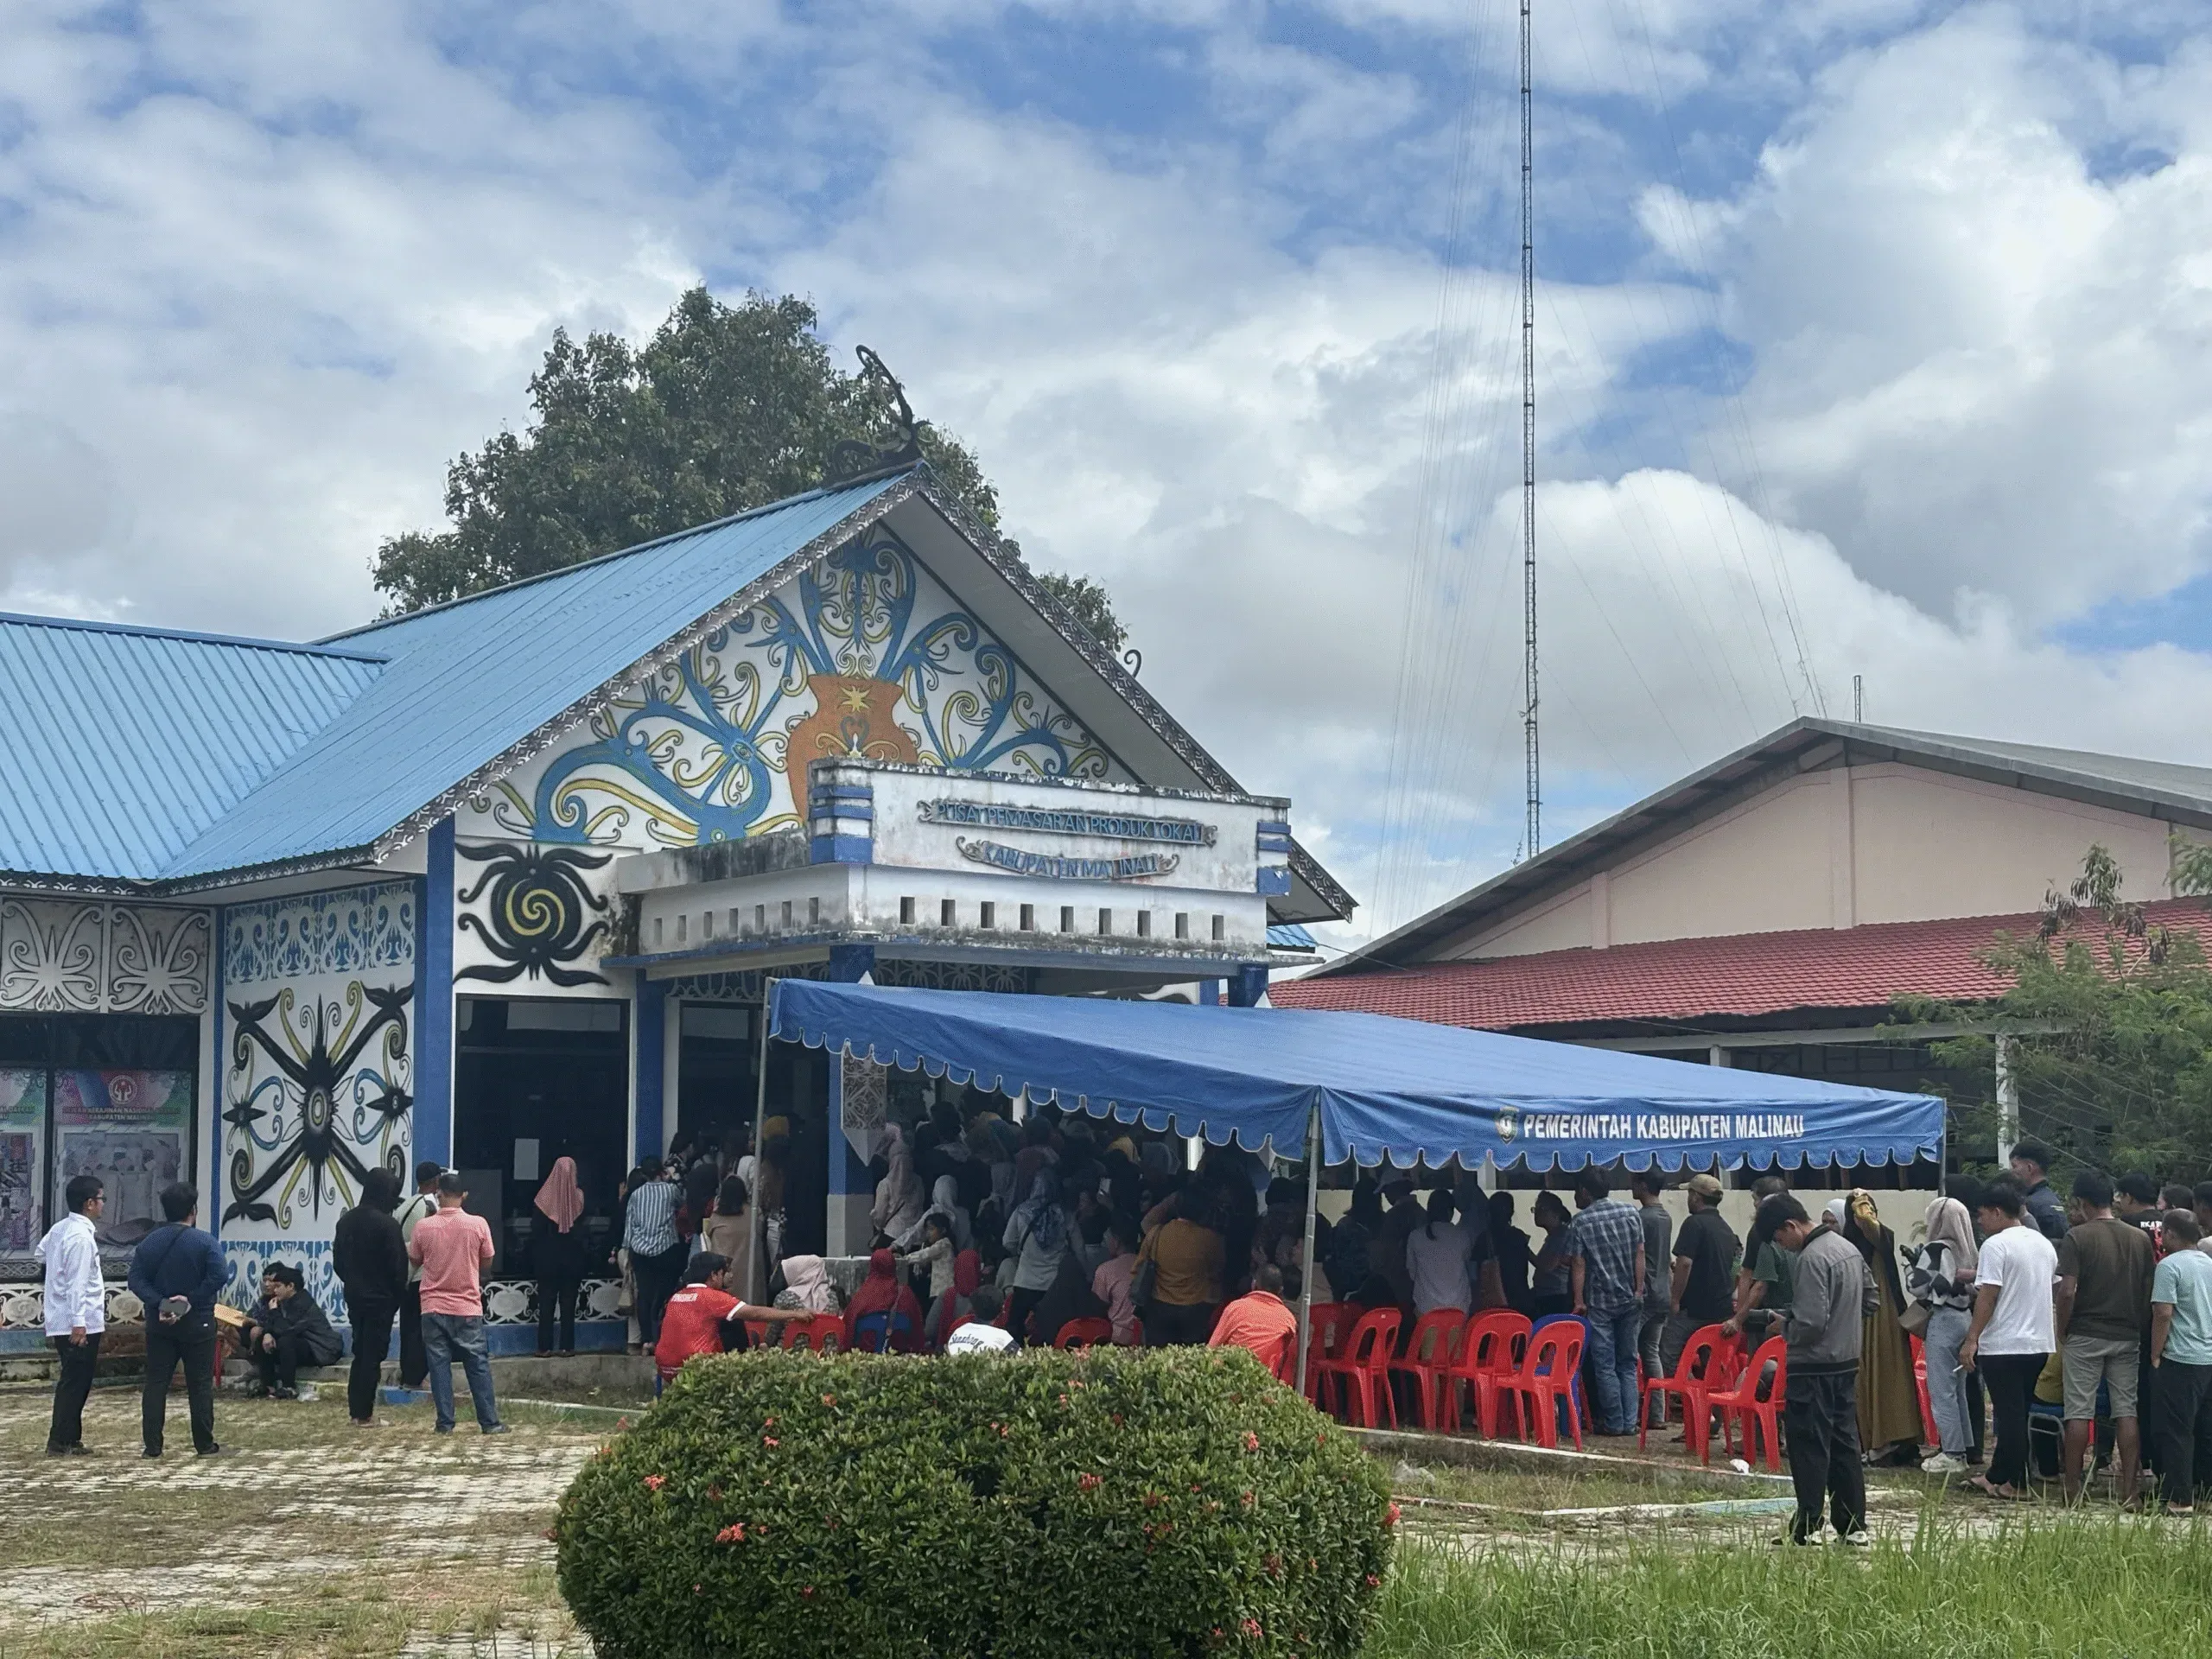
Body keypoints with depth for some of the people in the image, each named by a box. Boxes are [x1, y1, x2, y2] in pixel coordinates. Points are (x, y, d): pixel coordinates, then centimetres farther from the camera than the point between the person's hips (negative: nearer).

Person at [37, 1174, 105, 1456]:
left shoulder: (59, 1229, 9)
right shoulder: (82, 1237, -19)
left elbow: (42, 1252, 29)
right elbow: (76, 1283, -23)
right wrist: (78, 1322, -24)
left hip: (61, 1321, 10)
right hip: (79, 1323, -10)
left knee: (73, 1382, 15)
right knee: (74, 1383, -4)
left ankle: (70, 1439, 20)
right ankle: (60, 1442, -3)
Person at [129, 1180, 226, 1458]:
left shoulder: (149, 1242, 3)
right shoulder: (204, 1242, -9)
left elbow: (136, 1279, -5)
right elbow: (218, 1276, -22)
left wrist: (158, 1304, -12)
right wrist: (193, 1299, -16)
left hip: (158, 1324, 3)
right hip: (197, 1323, -3)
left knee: (155, 1384, 6)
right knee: (200, 1384, 4)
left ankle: (152, 1445, 3)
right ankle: (204, 1444, 7)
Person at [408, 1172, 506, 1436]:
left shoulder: (424, 1226, -7)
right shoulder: (478, 1225, -8)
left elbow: (414, 1260, 8)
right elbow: (486, 1262, 3)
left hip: (434, 1307, 0)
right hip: (468, 1307, 0)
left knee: (439, 1364, 5)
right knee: (478, 1364, 6)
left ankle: (445, 1422, 4)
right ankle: (489, 1422, 7)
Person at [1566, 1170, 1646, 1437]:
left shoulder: (1580, 1223, -6)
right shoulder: (1631, 1212, 3)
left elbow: (1578, 1265, -8)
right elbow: (1639, 1254, 0)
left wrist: (1579, 1301, -5)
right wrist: (1639, 1289, 2)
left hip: (1599, 1302, -3)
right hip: (1630, 1299, 3)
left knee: (1605, 1365, 2)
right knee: (1628, 1364, 10)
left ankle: (1614, 1423, 1)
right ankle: (1629, 1422, 5)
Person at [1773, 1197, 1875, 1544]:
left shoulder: (1812, 1259, -20)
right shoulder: (1849, 1248, 10)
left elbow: (1811, 1322, -24)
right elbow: (1872, 1300, 18)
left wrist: (1786, 1329, -6)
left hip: (1814, 1367, -9)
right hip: (1847, 1362, 9)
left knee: (1809, 1445, -3)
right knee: (1845, 1442, 12)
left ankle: (1808, 1526, -2)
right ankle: (1854, 1525, 15)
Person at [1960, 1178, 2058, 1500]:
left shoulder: (1996, 1245, -13)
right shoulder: (2044, 1244, 11)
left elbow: (1988, 1295, -17)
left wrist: (1972, 1338, -14)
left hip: (2003, 1344, -8)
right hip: (2039, 1343, 8)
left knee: (2010, 1414, -2)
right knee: (2017, 1412, 13)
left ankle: (2015, 1482, 3)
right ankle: (1999, 1476, 19)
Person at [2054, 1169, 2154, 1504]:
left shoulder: (2077, 1237, -10)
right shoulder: (2140, 1239, 4)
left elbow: (2067, 1292, -15)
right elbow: (2149, 1292, 6)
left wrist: (2061, 1336, -4)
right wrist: (2141, 1330, 15)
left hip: (2085, 1336, -4)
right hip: (2127, 1337, 4)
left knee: (2079, 1413, 2)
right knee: (2127, 1410, 7)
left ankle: (2073, 1487, 4)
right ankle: (2128, 1488, 5)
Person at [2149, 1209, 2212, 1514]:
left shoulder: (2170, 1266, -12)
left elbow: (2163, 1313, -17)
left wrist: (2155, 1355, -8)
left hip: (2181, 1361, -7)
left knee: (2177, 1432, -2)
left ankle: (2180, 1499, -3)